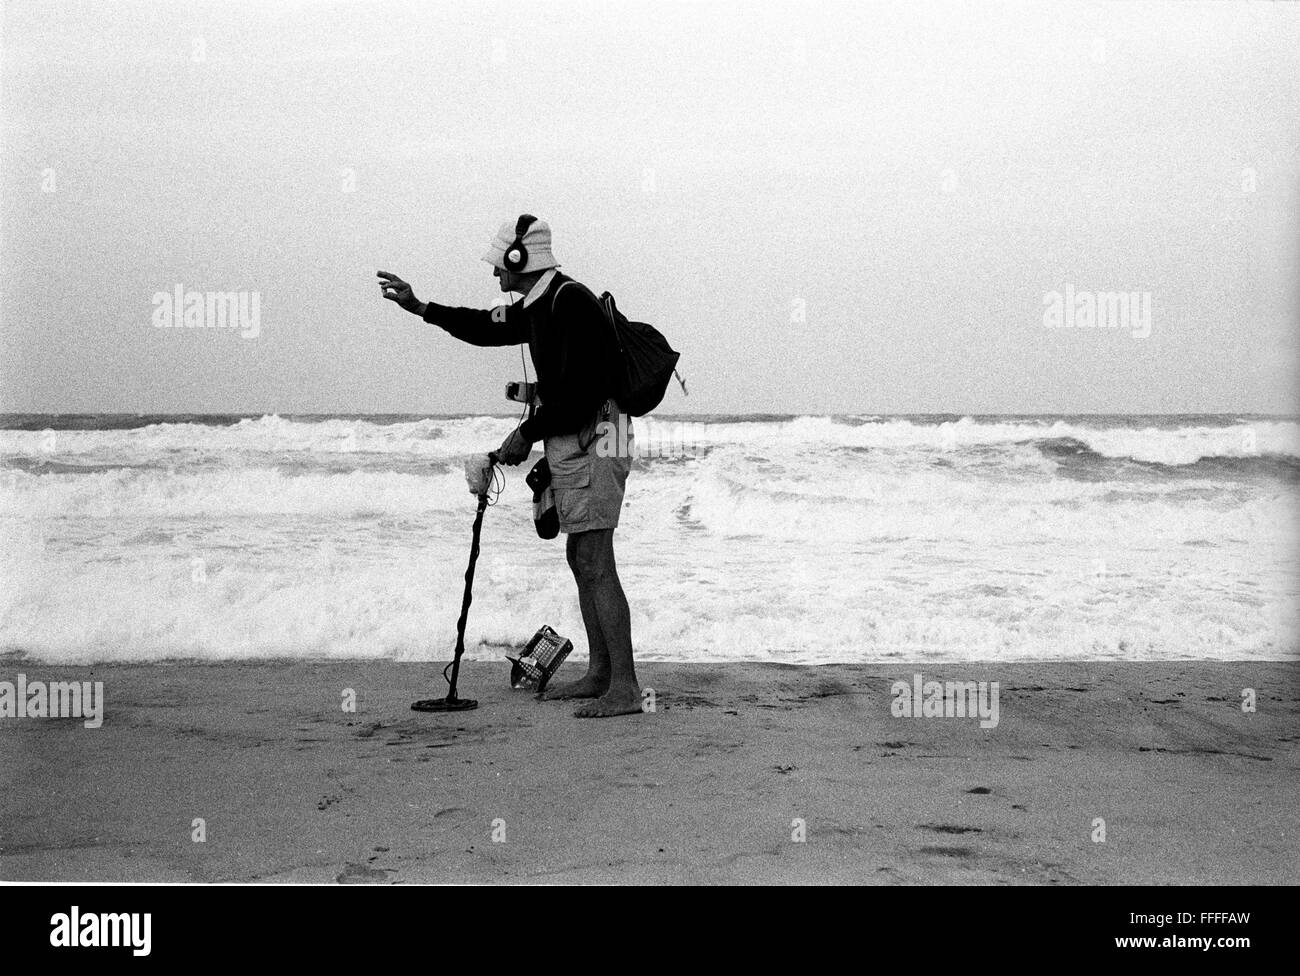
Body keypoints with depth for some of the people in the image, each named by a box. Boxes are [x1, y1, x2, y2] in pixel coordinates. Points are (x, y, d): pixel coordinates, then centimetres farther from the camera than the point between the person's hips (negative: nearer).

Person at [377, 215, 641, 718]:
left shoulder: (571, 302, -18)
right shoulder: (539, 304, 14)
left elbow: (578, 390, -23)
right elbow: (488, 327, 31)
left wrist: (527, 433, -13)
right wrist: (420, 307, 28)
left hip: (591, 445, -11)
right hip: (570, 446, 11)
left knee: (596, 566, -13)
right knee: (580, 560, 14)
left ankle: (625, 688, -14)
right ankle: (599, 674, 21)